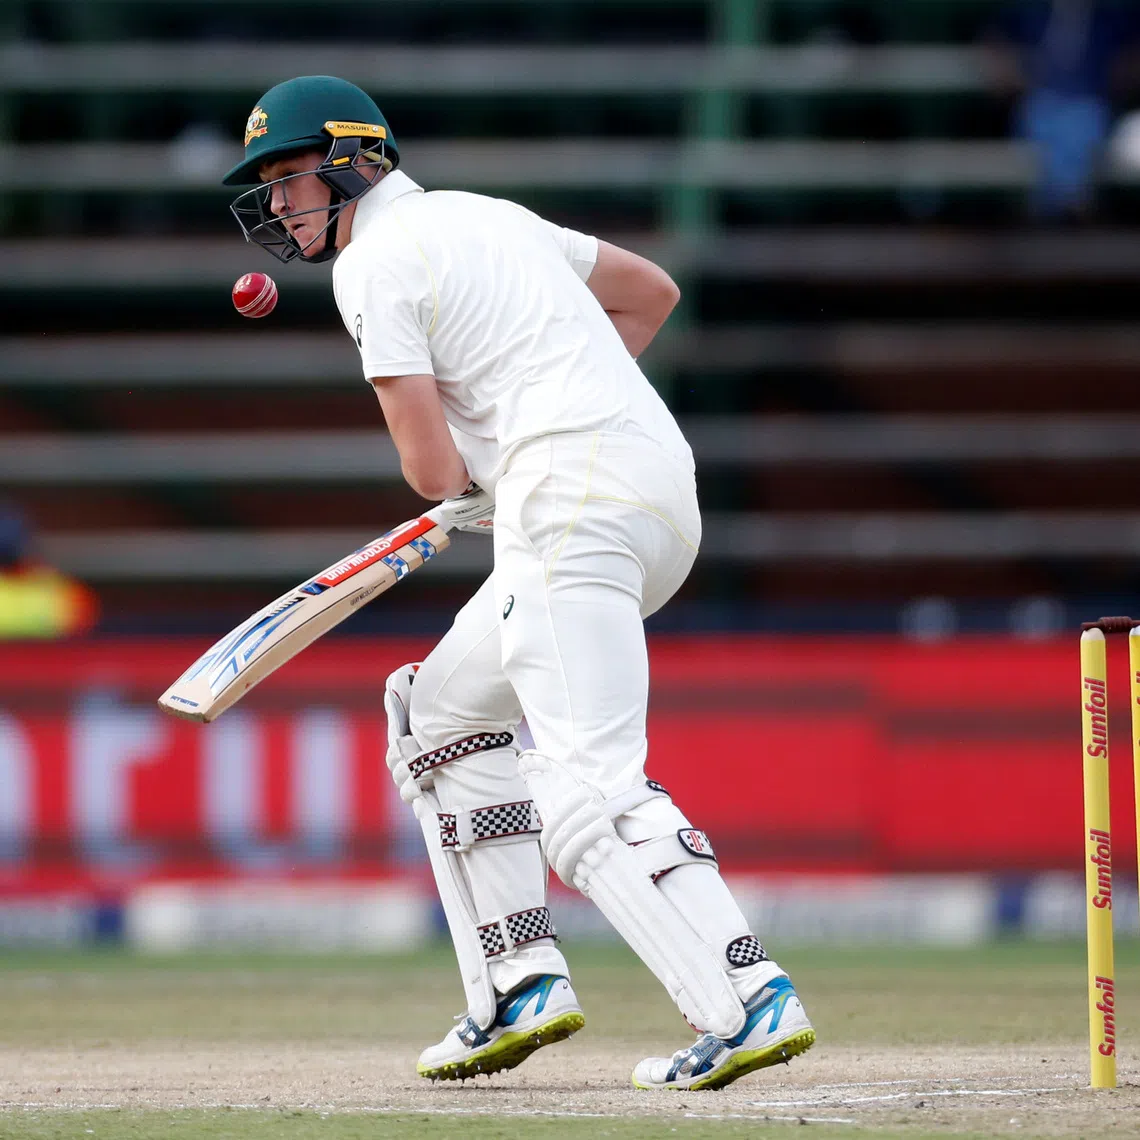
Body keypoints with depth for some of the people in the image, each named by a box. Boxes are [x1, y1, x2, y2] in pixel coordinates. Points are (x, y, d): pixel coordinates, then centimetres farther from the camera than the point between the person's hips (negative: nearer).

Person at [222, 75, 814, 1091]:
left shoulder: (376, 263, -2)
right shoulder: (488, 215, 24)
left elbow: (432, 469, -9)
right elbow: (651, 291, 34)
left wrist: (457, 478, 15)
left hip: (576, 505, -10)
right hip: (663, 498, 10)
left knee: (590, 789, -17)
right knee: (442, 711, 23)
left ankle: (749, 1002, -32)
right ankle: (523, 986, 16)